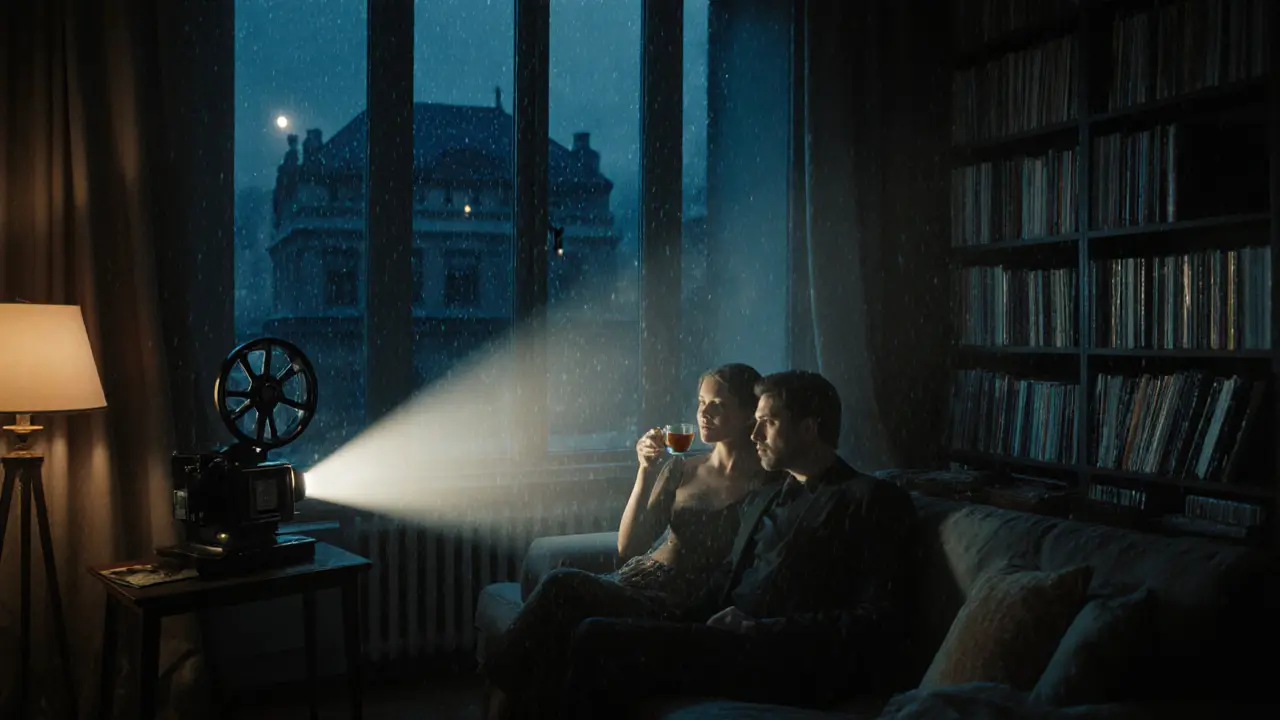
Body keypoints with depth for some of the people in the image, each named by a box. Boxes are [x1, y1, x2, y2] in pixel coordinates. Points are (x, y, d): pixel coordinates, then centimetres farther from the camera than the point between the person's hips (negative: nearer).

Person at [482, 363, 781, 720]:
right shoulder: (680, 469, 12)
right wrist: (646, 473, -4)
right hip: (634, 582, 4)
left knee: (561, 586, -27)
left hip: (680, 605, -4)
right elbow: (628, 547, 5)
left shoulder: (765, 482, -1)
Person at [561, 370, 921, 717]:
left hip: (794, 663, -7)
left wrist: (759, 628, -14)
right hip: (733, 643, 7)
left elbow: (879, 626, -9)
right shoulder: (762, 500, 26)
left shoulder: (874, 501, 1)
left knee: (599, 639, -21)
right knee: (596, 635, -16)